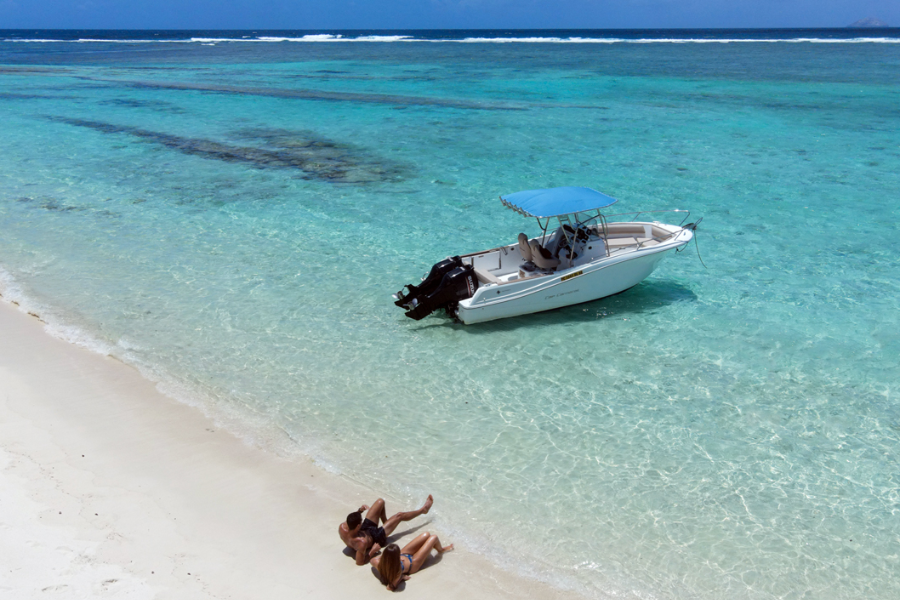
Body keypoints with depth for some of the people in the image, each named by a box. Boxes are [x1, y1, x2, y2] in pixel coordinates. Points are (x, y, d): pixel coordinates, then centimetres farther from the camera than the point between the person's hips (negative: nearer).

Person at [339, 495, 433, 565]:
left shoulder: (341, 527, -29)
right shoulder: (362, 542, -46)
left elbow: (349, 521, -3)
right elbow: (360, 562, -36)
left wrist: (359, 511, -12)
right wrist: (372, 551, -27)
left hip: (365, 528, 5)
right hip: (375, 536, -5)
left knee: (381, 501, 7)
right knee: (399, 516, 6)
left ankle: (385, 521, 38)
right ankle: (423, 509, 35)